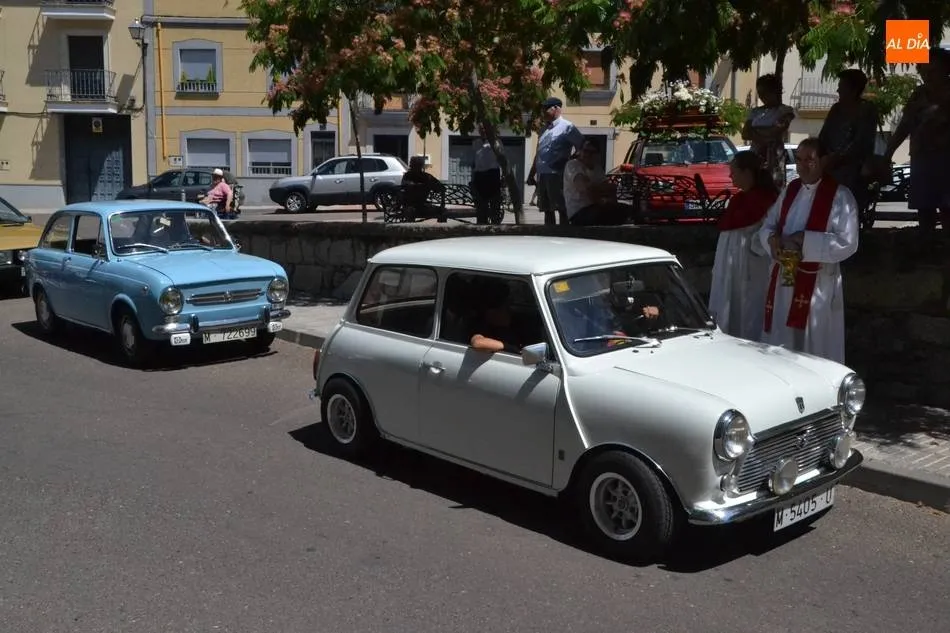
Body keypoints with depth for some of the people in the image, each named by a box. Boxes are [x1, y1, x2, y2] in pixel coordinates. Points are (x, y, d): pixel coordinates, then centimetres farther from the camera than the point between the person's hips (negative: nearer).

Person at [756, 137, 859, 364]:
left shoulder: (839, 196, -9)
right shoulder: (790, 190, 10)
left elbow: (847, 243, -16)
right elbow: (767, 226, 14)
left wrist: (803, 240, -20)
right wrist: (773, 239, -10)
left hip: (817, 283, -6)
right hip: (783, 278, 6)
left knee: (811, 347, 0)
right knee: (780, 343, 12)